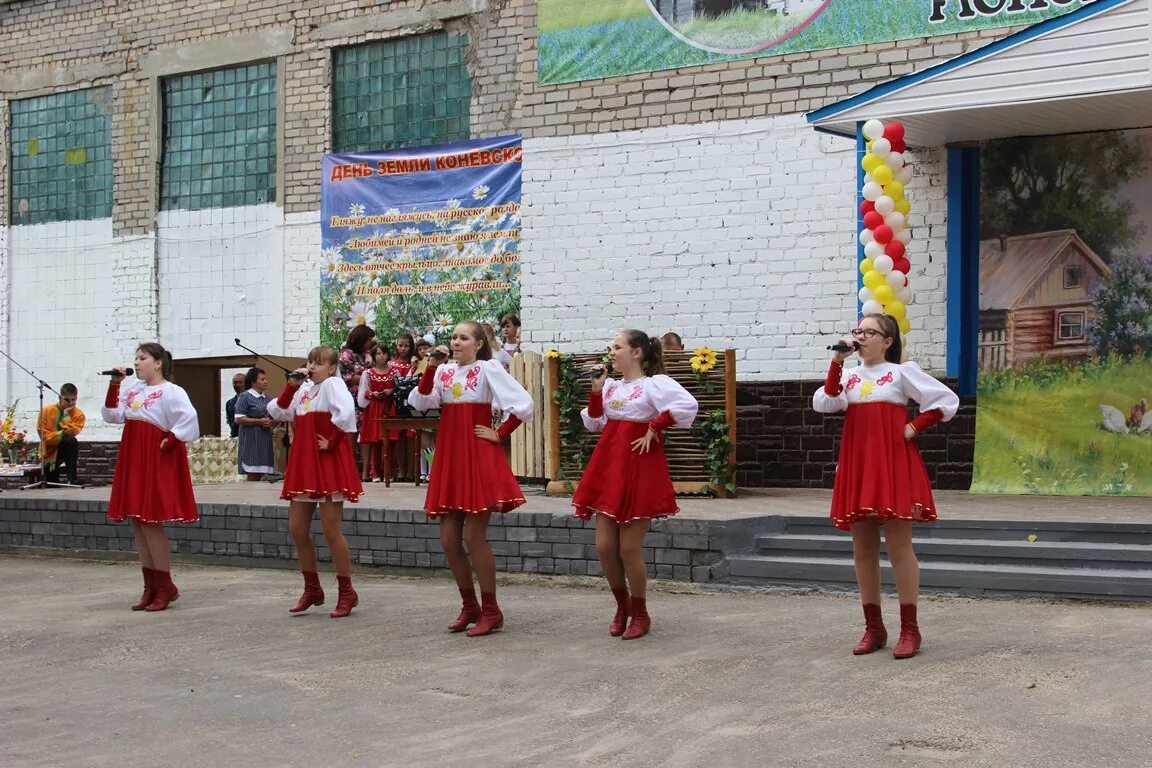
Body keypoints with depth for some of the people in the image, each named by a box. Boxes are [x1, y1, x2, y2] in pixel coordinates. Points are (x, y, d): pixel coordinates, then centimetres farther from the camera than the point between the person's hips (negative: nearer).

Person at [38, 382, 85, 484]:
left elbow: (72, 433, -19)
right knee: (52, 484, -10)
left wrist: (67, 415, -20)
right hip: (49, 451, 0)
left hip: (66, 449, 0)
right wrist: (61, 434, -24)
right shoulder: (47, 410, -5)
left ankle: (72, 480, -37)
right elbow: (43, 435, -12)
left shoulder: (79, 414, -5)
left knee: (72, 441, -35)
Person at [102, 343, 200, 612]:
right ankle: (151, 587, 17)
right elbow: (112, 415, 9)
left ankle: (165, 586, 4)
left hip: (157, 462, -8)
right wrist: (114, 386, 2)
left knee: (150, 523, -8)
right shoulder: (132, 389, 13)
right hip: (133, 460, 8)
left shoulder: (171, 391, -10)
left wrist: (170, 442, -16)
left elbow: (189, 420, -21)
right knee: (137, 523, 8)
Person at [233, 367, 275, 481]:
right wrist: (259, 422, -15)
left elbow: (275, 418, 20)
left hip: (266, 439, 6)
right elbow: (238, 419, -10)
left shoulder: (268, 398, 15)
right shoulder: (245, 396, -3)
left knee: (265, 474, 1)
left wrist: (272, 422, -3)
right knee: (253, 475, -9)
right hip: (252, 440, -6)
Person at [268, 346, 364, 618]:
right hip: (303, 463, 8)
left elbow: (346, 413, -25)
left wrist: (332, 441, -17)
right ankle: (312, 589, 22)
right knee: (297, 529, 9)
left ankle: (346, 593, 3)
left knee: (331, 530, -7)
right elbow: (278, 413, 13)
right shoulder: (304, 389, 15)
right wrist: (291, 385, 3)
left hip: (328, 463, -8)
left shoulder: (332, 384, -8)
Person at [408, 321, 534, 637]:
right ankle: (469, 607, 20)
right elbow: (419, 403, -3)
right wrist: (431, 366, -8)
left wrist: (500, 434, -8)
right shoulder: (444, 371, 11)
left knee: (473, 537, -7)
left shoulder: (488, 369, -5)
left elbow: (524, 405, -12)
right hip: (449, 459, 6)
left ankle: (490, 611, 5)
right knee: (449, 539, 5)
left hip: (478, 457, -6)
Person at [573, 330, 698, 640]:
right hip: (608, 468, 7)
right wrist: (596, 391, 3)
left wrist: (654, 428, -16)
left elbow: (688, 406, -22)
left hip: (639, 470, -7)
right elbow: (594, 423, 16)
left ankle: (640, 614, 14)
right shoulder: (610, 385, 14)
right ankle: (622, 605, 25)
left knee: (629, 548, -5)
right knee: (604, 547, 4)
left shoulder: (655, 383, -8)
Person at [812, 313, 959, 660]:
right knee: (863, 551, 7)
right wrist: (837, 361, -9)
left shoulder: (902, 372, 1)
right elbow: (823, 403, -5)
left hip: (893, 466, -5)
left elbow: (947, 400, -1)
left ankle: (909, 629, 1)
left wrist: (914, 427, -6)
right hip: (857, 469, 5)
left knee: (898, 547, -5)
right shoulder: (848, 376, 13)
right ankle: (874, 628, 16)